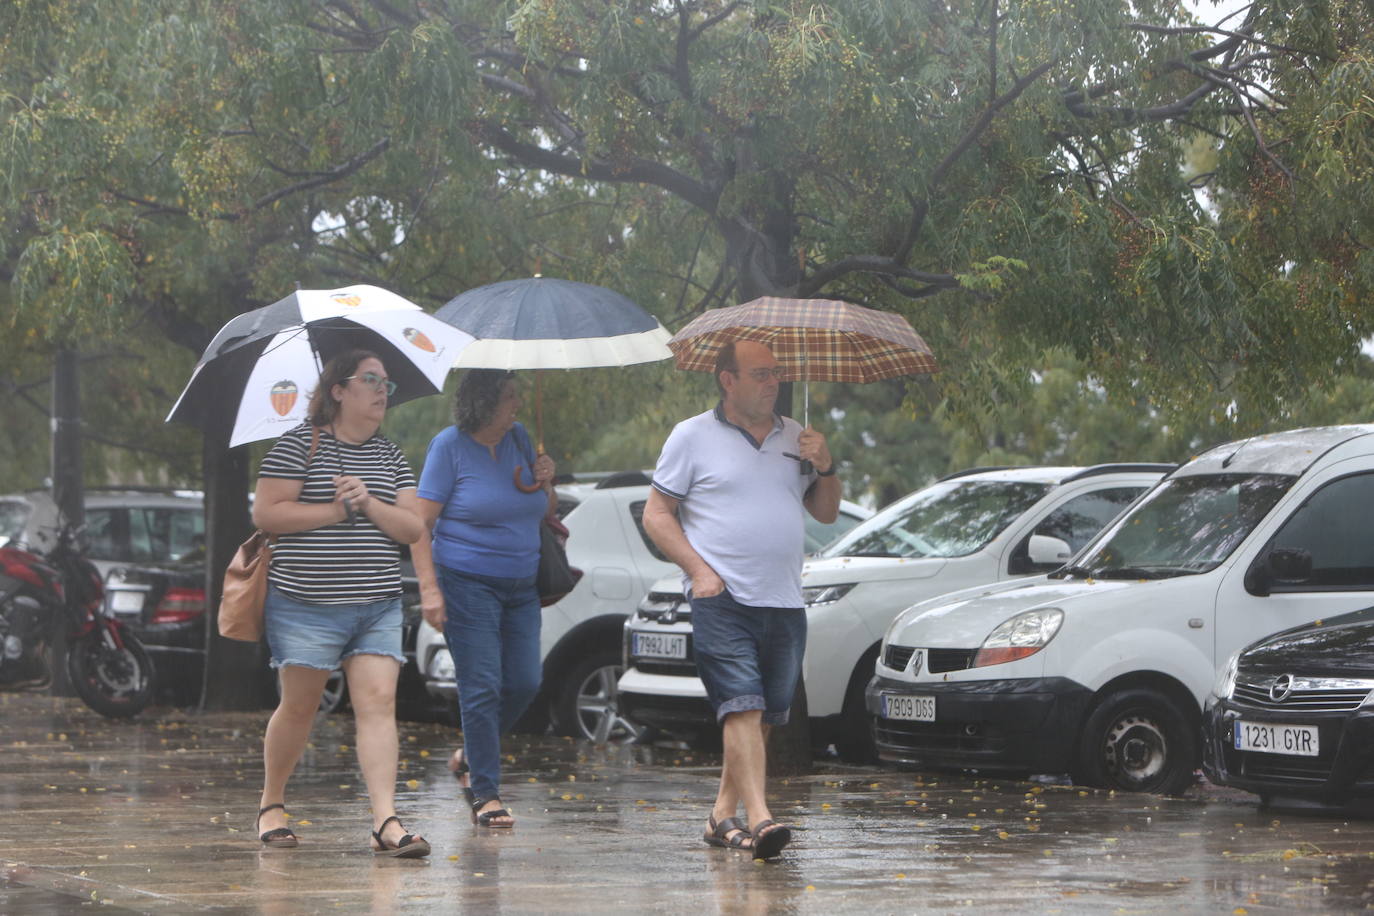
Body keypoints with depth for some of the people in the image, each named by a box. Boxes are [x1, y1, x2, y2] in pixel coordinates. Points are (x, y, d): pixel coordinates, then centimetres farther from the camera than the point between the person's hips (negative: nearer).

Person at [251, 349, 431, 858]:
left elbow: (413, 529, 6)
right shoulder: (300, 445, -2)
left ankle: (385, 821, -17)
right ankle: (271, 806, 25)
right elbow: (265, 514, -10)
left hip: (377, 605, 4)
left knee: (378, 703, -9)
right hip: (307, 603, -4)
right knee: (299, 706, 4)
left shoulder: (389, 457, 13)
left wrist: (369, 504, -11)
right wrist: (337, 510, -13)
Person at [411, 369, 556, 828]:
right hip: (467, 584, -6)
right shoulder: (449, 446, -6)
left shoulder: (520, 438, 9)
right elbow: (420, 522, -9)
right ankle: (485, 794, -1)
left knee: (524, 683, 4)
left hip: (521, 585, 6)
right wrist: (429, 587, -17)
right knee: (482, 687, -8)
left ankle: (469, 756, 27)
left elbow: (543, 512, 20)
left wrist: (545, 483, -2)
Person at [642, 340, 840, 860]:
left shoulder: (794, 437, 16)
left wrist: (825, 467, 0)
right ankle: (759, 818, -24)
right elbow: (656, 514, 2)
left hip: (784, 602, 5)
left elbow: (826, 513, 20)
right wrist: (699, 571, -10)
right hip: (721, 601, -5)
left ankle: (723, 815, 17)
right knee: (742, 709, -16)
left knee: (764, 718, 7)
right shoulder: (693, 437, 3)